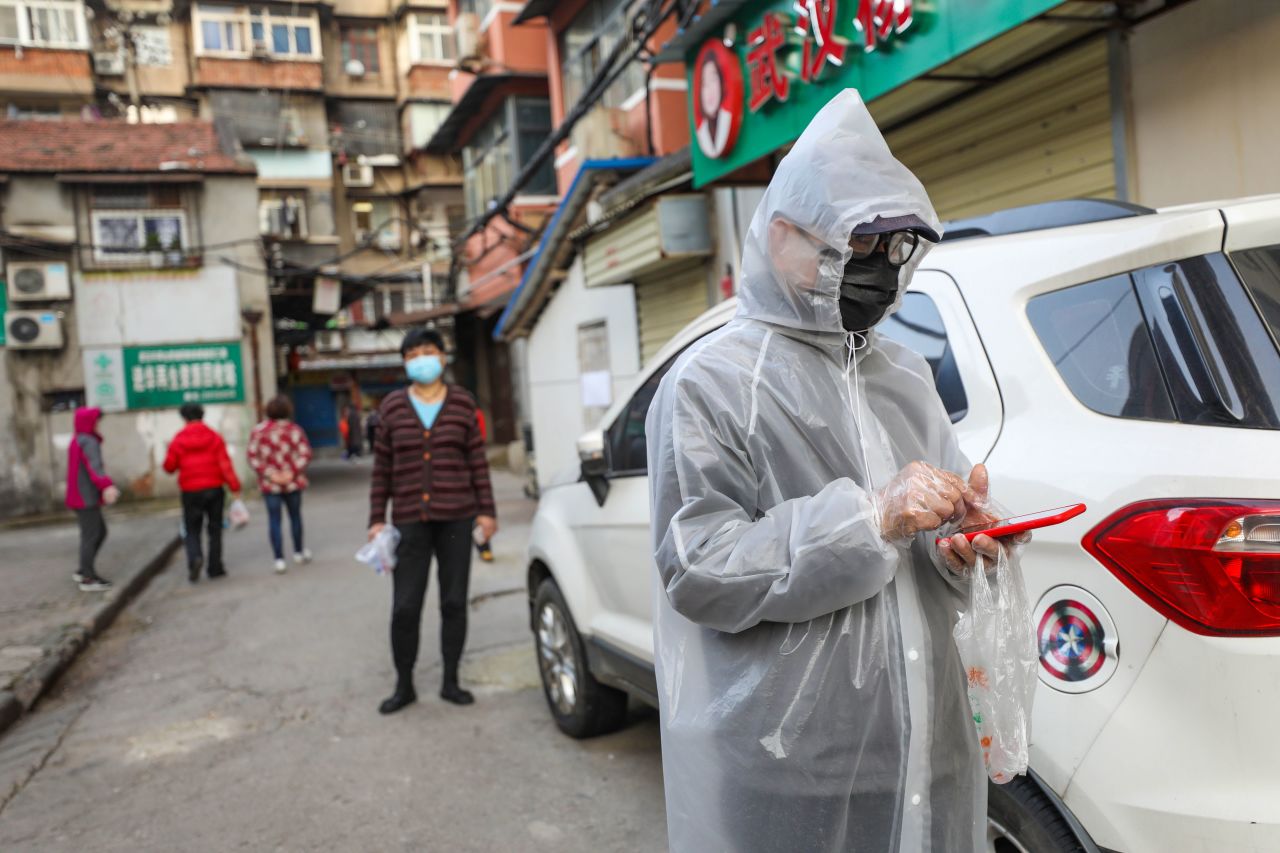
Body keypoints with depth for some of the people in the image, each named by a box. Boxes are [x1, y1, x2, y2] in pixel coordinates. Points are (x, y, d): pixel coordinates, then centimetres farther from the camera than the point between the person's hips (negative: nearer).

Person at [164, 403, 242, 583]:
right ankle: (215, 567, 10)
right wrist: (234, 486, -10)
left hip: (191, 492, 0)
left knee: (192, 529, 11)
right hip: (214, 489, 0)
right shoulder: (214, 437, -2)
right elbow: (225, 463, -9)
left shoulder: (178, 441, -2)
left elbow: (169, 466, 2)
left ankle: (195, 558, -15)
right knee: (215, 529, 10)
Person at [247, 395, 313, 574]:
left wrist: (270, 474, -8)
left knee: (274, 520, 3)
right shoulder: (294, 430, -4)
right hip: (292, 484, 0)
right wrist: (292, 473, -11)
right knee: (295, 516, 14)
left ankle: (279, 559, -2)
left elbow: (253, 458, -7)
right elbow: (305, 454, -11)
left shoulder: (258, 431, -1)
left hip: (269, 485, 0)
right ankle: (299, 553, 28)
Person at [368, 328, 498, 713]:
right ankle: (404, 685, 19)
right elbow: (381, 467, 6)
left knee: (454, 602, 7)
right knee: (404, 607, 1)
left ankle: (450, 681, 21)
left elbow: (477, 460, 4)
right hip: (410, 521, 0)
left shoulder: (462, 403, 3)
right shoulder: (392, 406, 3)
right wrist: (377, 519, 3)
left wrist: (486, 510, 0)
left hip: (456, 518, 0)